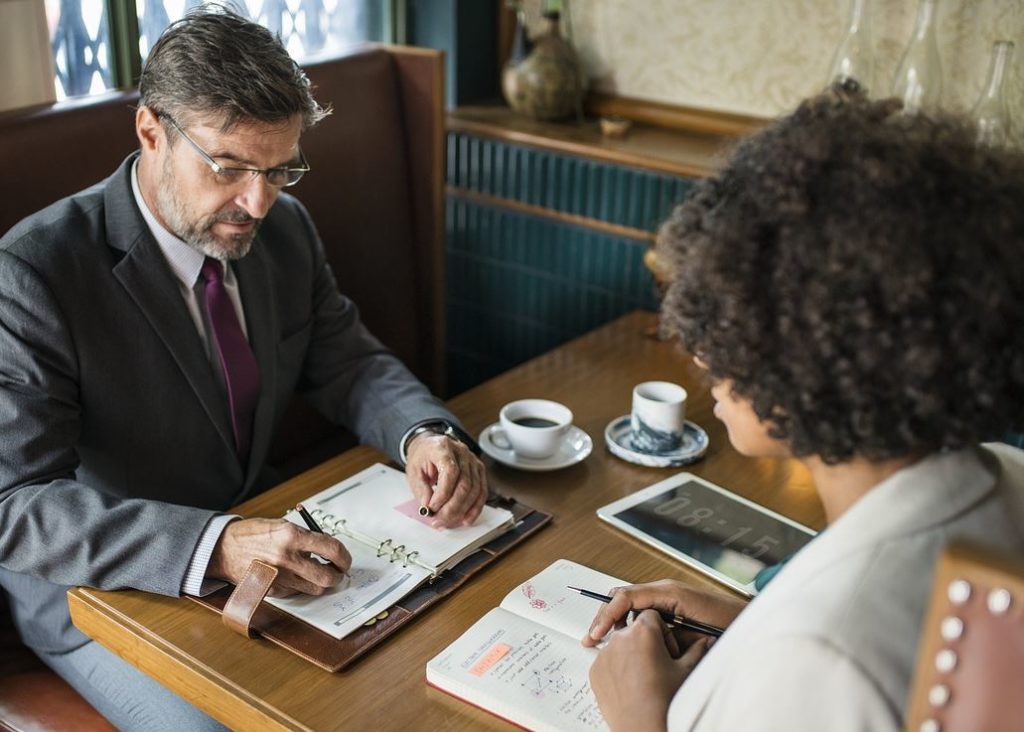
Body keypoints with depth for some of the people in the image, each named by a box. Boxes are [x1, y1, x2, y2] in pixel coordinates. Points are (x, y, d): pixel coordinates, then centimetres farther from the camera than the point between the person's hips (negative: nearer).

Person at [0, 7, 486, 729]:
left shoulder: (285, 228, -4)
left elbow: (349, 362, 4)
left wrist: (426, 434, -19)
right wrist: (216, 546, -42)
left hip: (261, 538, 6)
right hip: (103, 590, -5)